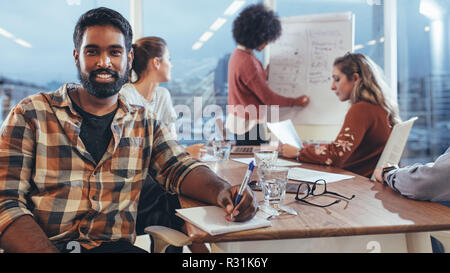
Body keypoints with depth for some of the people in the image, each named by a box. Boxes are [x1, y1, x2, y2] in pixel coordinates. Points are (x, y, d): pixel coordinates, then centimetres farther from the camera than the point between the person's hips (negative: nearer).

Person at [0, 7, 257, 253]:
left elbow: (180, 167, -1)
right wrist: (47, 250, -21)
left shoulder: (144, 123, 11)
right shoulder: (31, 115, 2)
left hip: (116, 246, 3)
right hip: (44, 245, -2)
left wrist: (220, 190, -23)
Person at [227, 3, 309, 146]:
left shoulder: (238, 53, 5)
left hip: (237, 119, 10)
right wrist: (296, 102, -7)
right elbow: (269, 98, -17)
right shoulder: (247, 62, -24)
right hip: (249, 125, -10)